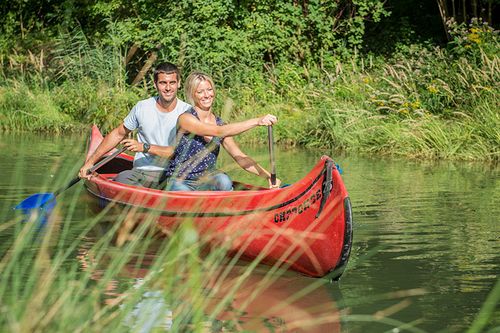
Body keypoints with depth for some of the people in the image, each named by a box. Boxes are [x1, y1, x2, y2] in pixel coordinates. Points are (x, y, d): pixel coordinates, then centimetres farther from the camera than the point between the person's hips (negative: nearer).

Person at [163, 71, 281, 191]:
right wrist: (256, 121, -35)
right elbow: (218, 132, -28)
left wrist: (267, 175, -13)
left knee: (224, 180, -29)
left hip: (206, 183, 4)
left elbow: (240, 157, 2)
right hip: (180, 183, -4)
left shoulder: (218, 123, 6)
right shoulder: (186, 118, -13)